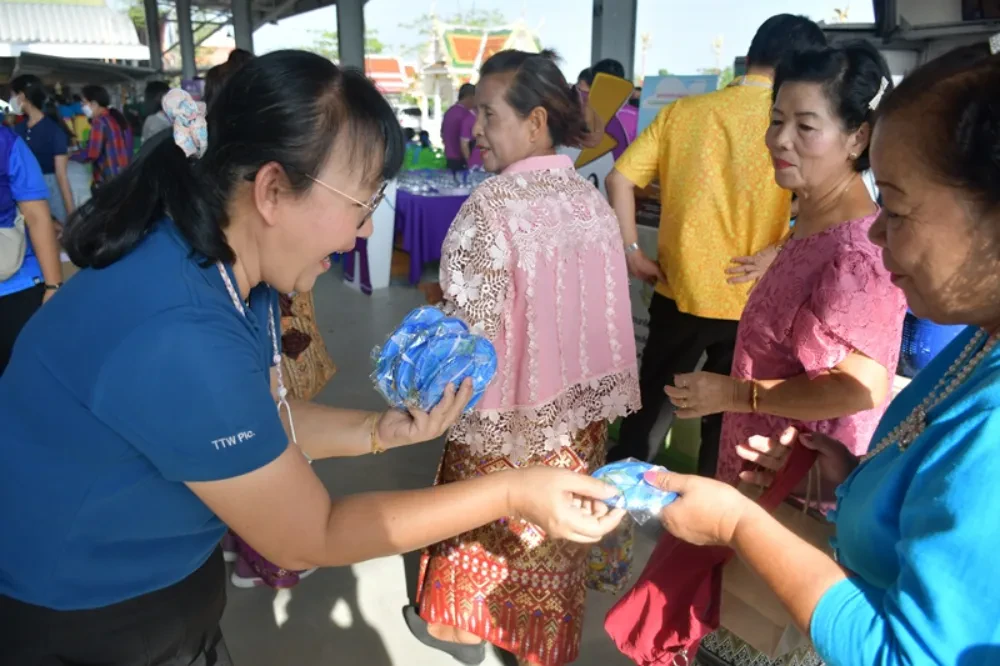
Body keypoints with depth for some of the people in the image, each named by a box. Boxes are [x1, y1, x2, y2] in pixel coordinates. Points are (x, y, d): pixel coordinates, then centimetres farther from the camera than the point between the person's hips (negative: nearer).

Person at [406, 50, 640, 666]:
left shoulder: (492, 206, -22)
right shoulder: (593, 198, -1)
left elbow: (472, 330, -23)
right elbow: (596, 305, 5)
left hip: (509, 407, -5)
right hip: (581, 404, 6)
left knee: (482, 523, 18)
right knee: (558, 528, 21)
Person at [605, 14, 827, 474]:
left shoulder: (683, 110, 1)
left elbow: (620, 178, -3)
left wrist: (631, 250, 0)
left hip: (678, 291, 3)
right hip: (750, 301, -2)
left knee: (652, 403, 20)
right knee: (727, 419, 16)